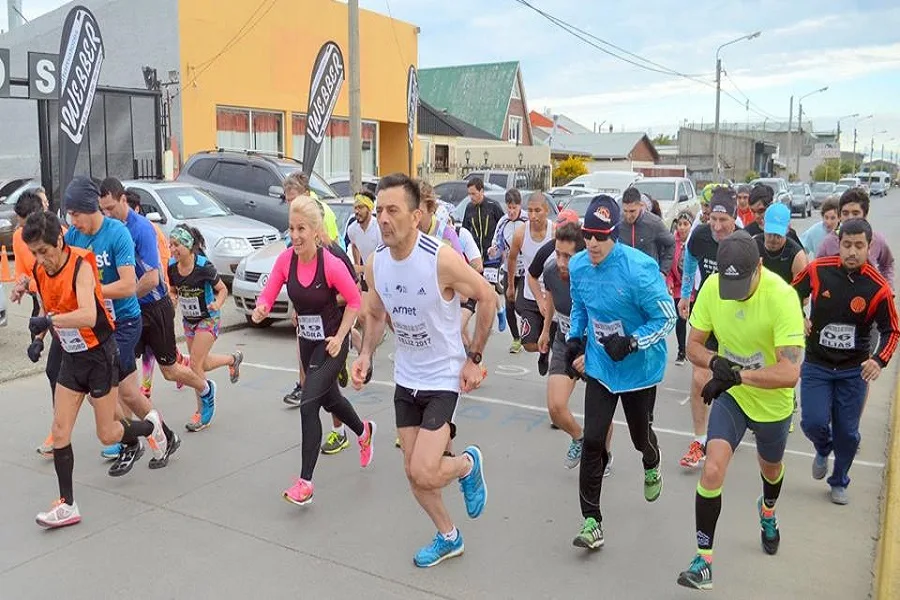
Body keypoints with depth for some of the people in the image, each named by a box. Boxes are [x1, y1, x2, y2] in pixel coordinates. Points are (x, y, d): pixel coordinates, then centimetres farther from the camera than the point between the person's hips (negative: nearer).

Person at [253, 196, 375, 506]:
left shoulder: (331, 264, -23)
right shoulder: (285, 260, -10)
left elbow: (355, 301, -12)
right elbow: (268, 294, -10)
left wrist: (339, 337, -14)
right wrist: (260, 308, -33)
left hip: (331, 343, -6)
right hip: (307, 341, 6)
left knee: (308, 405, -13)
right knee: (329, 398, 23)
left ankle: (305, 481, -2)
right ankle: (364, 431, 54)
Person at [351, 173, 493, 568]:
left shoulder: (442, 259, -25)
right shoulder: (375, 264, -6)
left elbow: (487, 298, -11)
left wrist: (474, 358, -10)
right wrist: (366, 355, -6)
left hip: (444, 377, -6)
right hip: (405, 379, 6)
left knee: (424, 475, -13)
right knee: (413, 473, 13)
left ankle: (468, 464, 21)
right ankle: (448, 537, 37)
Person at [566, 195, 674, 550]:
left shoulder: (639, 269, -25)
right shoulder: (578, 266, -6)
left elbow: (667, 319, -18)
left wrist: (630, 342, -30)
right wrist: (575, 339, 1)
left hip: (640, 368, -3)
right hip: (599, 365, 3)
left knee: (640, 434, 18)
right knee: (593, 441, -5)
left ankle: (651, 467, 57)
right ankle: (591, 521, 4)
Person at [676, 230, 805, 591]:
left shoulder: (782, 297, -31)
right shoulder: (712, 287, -19)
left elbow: (790, 373, -35)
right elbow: (693, 346, -8)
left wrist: (737, 375, -42)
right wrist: (716, 363, -28)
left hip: (772, 402, -1)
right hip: (730, 395, 1)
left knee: (771, 469, 24)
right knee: (712, 469, -17)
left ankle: (767, 511, 61)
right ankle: (704, 560, -2)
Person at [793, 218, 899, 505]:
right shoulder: (818, 270, -13)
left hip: (854, 370, 0)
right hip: (816, 364, 0)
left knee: (847, 432, 8)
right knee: (814, 422, -9)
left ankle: (839, 483, 33)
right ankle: (823, 450, 28)